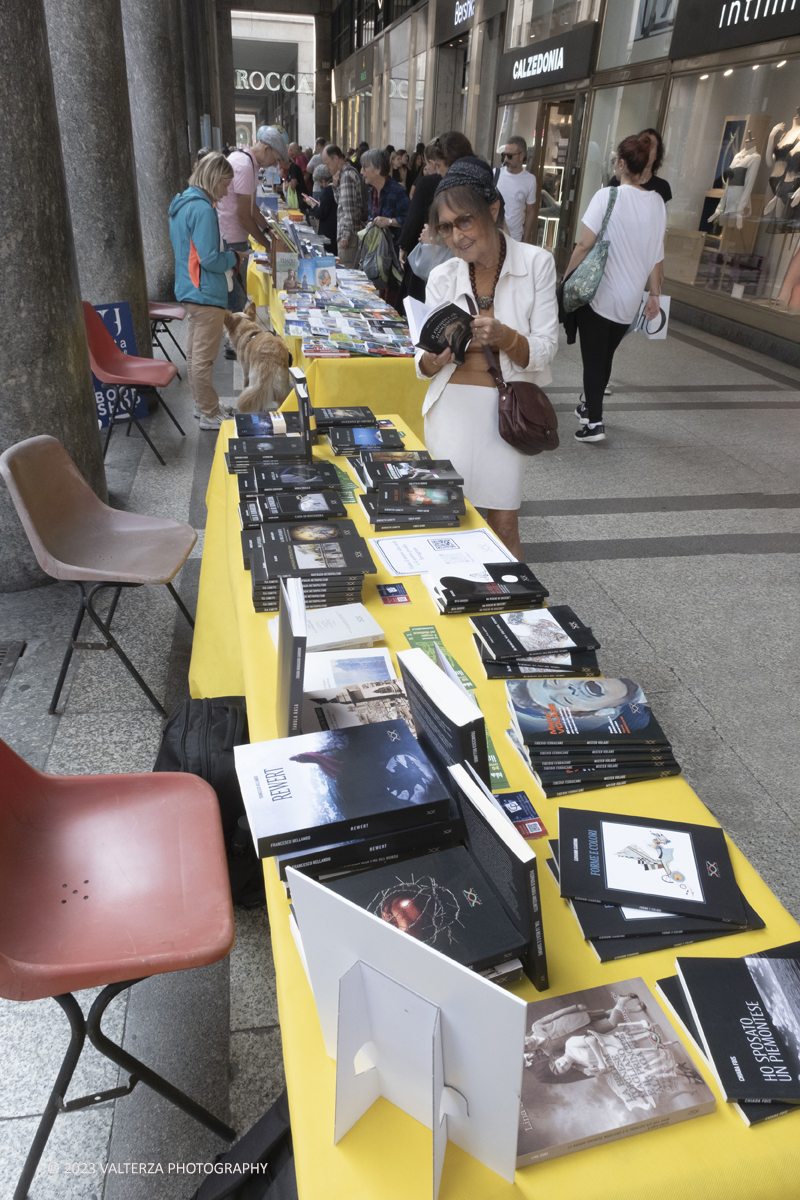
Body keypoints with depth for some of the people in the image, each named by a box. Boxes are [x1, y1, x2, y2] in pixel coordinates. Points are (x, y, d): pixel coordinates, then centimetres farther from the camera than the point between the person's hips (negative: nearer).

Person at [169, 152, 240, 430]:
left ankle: (202, 403, 31)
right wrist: (232, 258, -5)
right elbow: (210, 259, -23)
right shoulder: (202, 209, -19)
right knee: (204, 357, -2)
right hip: (206, 293, -10)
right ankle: (210, 415, 6)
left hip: (190, 290, 10)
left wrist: (226, 257, 12)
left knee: (195, 352, 18)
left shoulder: (182, 203, 12)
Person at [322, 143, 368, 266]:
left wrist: (345, 235, -21)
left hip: (350, 232, -10)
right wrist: (335, 185, 7)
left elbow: (349, 208, -20)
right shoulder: (348, 172, 16)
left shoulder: (347, 175, -14)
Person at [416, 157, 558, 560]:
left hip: (505, 408, -1)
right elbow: (424, 365, 2)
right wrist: (434, 357, -22)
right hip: (451, 406, 2)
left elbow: (545, 350, -6)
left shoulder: (536, 263, -5)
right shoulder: (442, 277, 1)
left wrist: (504, 337, -26)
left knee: (503, 525, -2)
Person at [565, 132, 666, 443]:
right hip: (630, 300, 5)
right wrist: (654, 294, 14)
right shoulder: (657, 203, 4)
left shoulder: (607, 196, -11)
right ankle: (589, 406, 32)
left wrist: (566, 278, -5)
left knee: (593, 358, 1)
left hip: (598, 294, -5)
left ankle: (594, 422, -4)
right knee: (605, 356, 18)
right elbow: (657, 255, 7)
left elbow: (585, 244, -16)